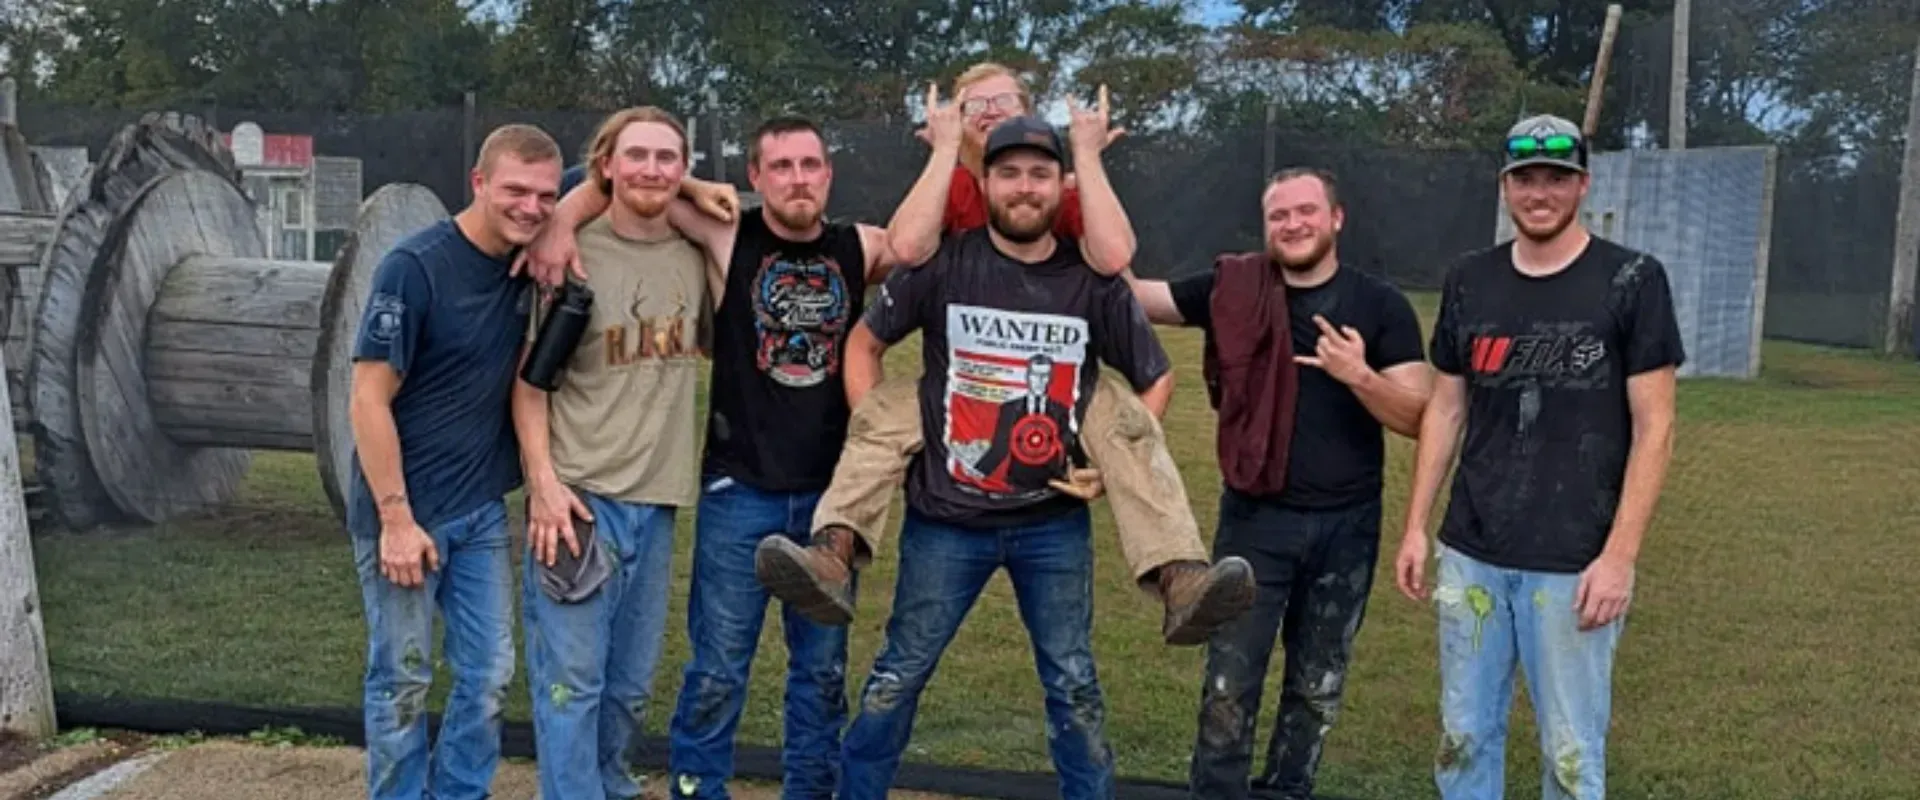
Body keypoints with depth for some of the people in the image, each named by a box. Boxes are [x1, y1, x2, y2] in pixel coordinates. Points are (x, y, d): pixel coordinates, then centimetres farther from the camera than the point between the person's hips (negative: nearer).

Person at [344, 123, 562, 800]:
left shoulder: (530, 261, 0)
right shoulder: (414, 267, -16)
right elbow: (369, 400, -16)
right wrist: (397, 518, -18)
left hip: (482, 511, 6)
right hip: (404, 512, -6)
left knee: (488, 677, 10)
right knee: (403, 682, 7)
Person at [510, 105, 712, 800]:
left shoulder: (696, 256, 6)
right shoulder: (570, 254, -7)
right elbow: (529, 378, -5)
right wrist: (543, 480, -12)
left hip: (656, 498, 5)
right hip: (578, 494, -5)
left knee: (631, 682, 16)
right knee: (572, 679, -2)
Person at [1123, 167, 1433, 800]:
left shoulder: (1381, 306, -3)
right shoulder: (1233, 289, -3)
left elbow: (1418, 418, -6)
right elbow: (1128, 294, -3)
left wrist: (1360, 376, -24)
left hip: (1346, 526, 1)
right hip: (1255, 518, -1)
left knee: (1318, 687, 15)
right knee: (1229, 685, 1)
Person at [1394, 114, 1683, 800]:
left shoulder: (1631, 280, -4)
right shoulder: (1469, 281, 7)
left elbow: (1653, 427, -6)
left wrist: (1620, 555, -12)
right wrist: (1415, 526, 8)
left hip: (1575, 563, -3)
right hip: (1470, 553, 4)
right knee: (1464, 736, 11)